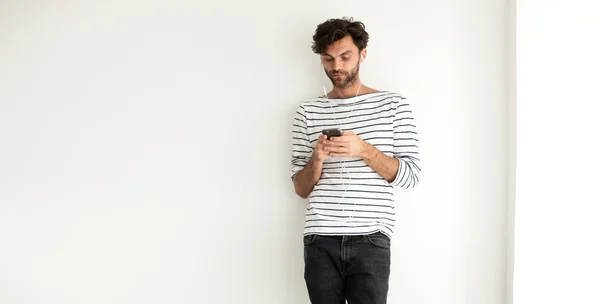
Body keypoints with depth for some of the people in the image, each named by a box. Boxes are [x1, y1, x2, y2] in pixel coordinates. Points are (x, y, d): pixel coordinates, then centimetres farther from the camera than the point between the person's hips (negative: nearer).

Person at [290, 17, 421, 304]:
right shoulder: (307, 112, 9)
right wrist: (317, 160, -12)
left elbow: (410, 176, 0)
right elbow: (301, 188, 9)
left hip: (371, 240, -2)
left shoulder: (393, 104, 5)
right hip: (320, 241, 2)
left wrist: (365, 150, -15)